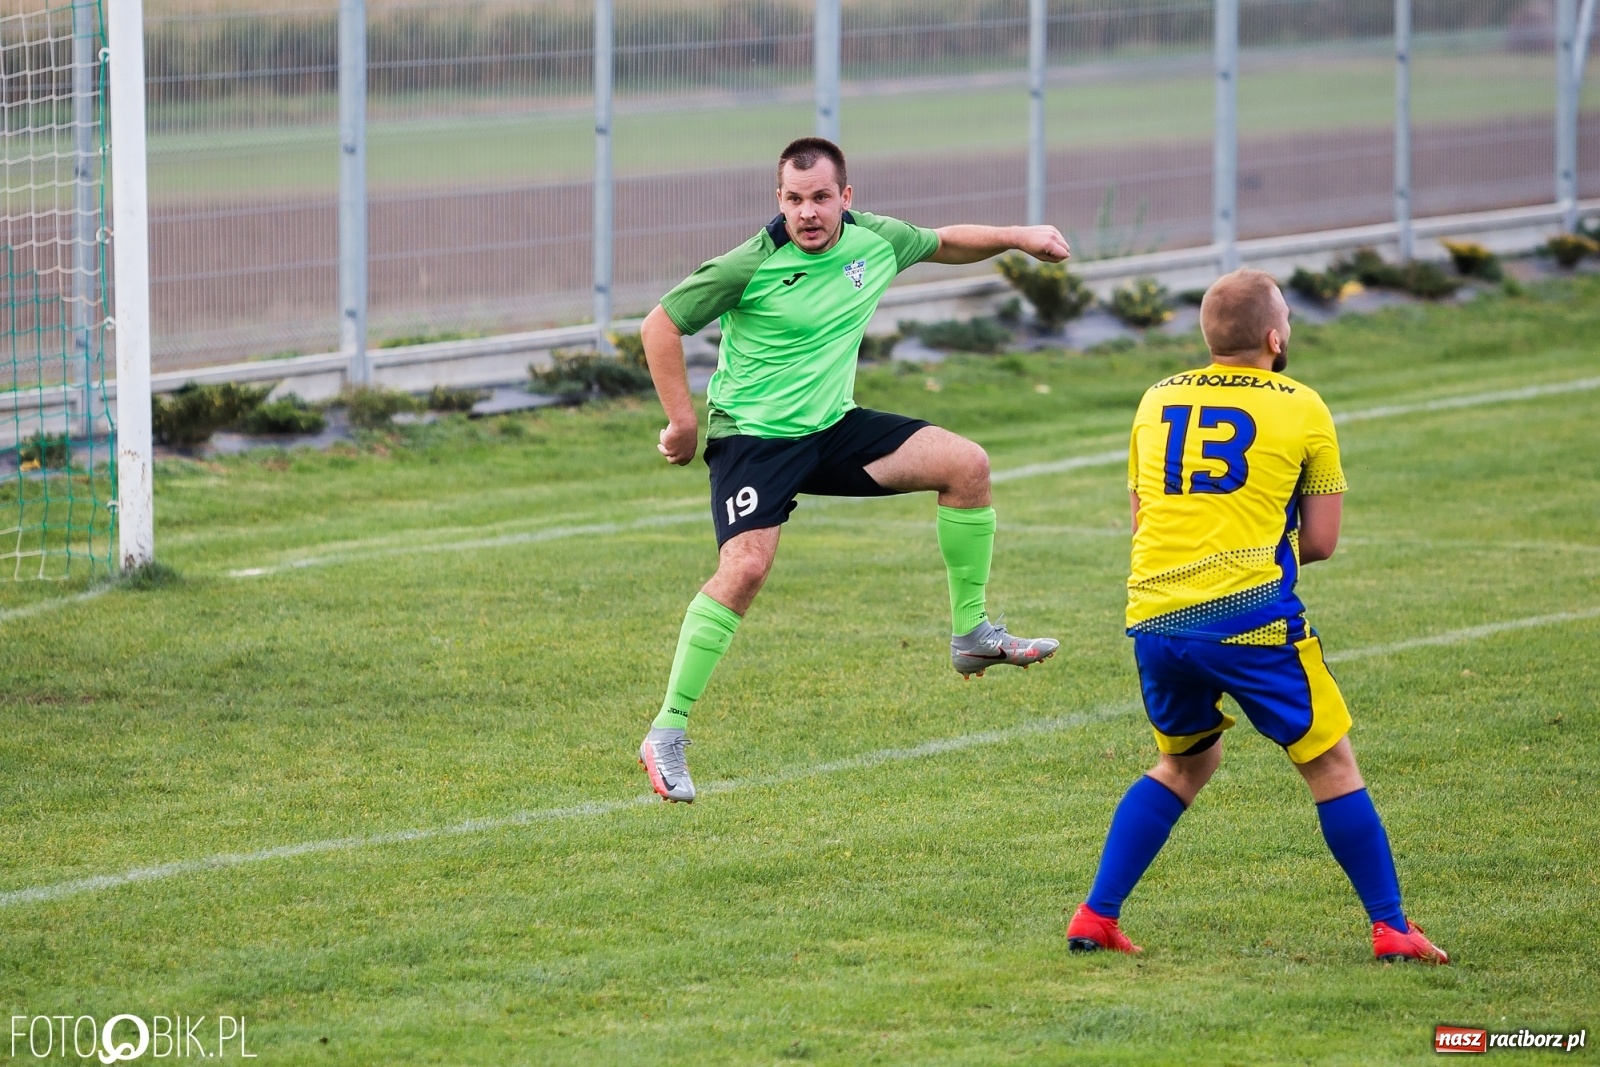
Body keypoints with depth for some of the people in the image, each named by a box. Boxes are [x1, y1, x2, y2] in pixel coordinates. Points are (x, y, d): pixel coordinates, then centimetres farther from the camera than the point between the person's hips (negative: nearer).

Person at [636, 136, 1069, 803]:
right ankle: (666, 733, -19)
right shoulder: (750, 266, -18)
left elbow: (943, 244, 22)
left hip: (832, 427, 6)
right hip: (752, 434, -6)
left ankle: (972, 635, 7)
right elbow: (661, 326, -10)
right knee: (745, 568, -25)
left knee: (966, 464, -6)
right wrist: (682, 422, -9)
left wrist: (1019, 237, 14)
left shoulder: (876, 241, -1)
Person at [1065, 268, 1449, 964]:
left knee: (1184, 765, 24)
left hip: (1153, 617, 5)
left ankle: (1095, 919, 17)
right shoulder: (1300, 409, 2)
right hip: (1249, 617, -5)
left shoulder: (1157, 401, 14)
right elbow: (1320, 542, 5)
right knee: (1331, 766, 8)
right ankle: (1391, 928, 5)